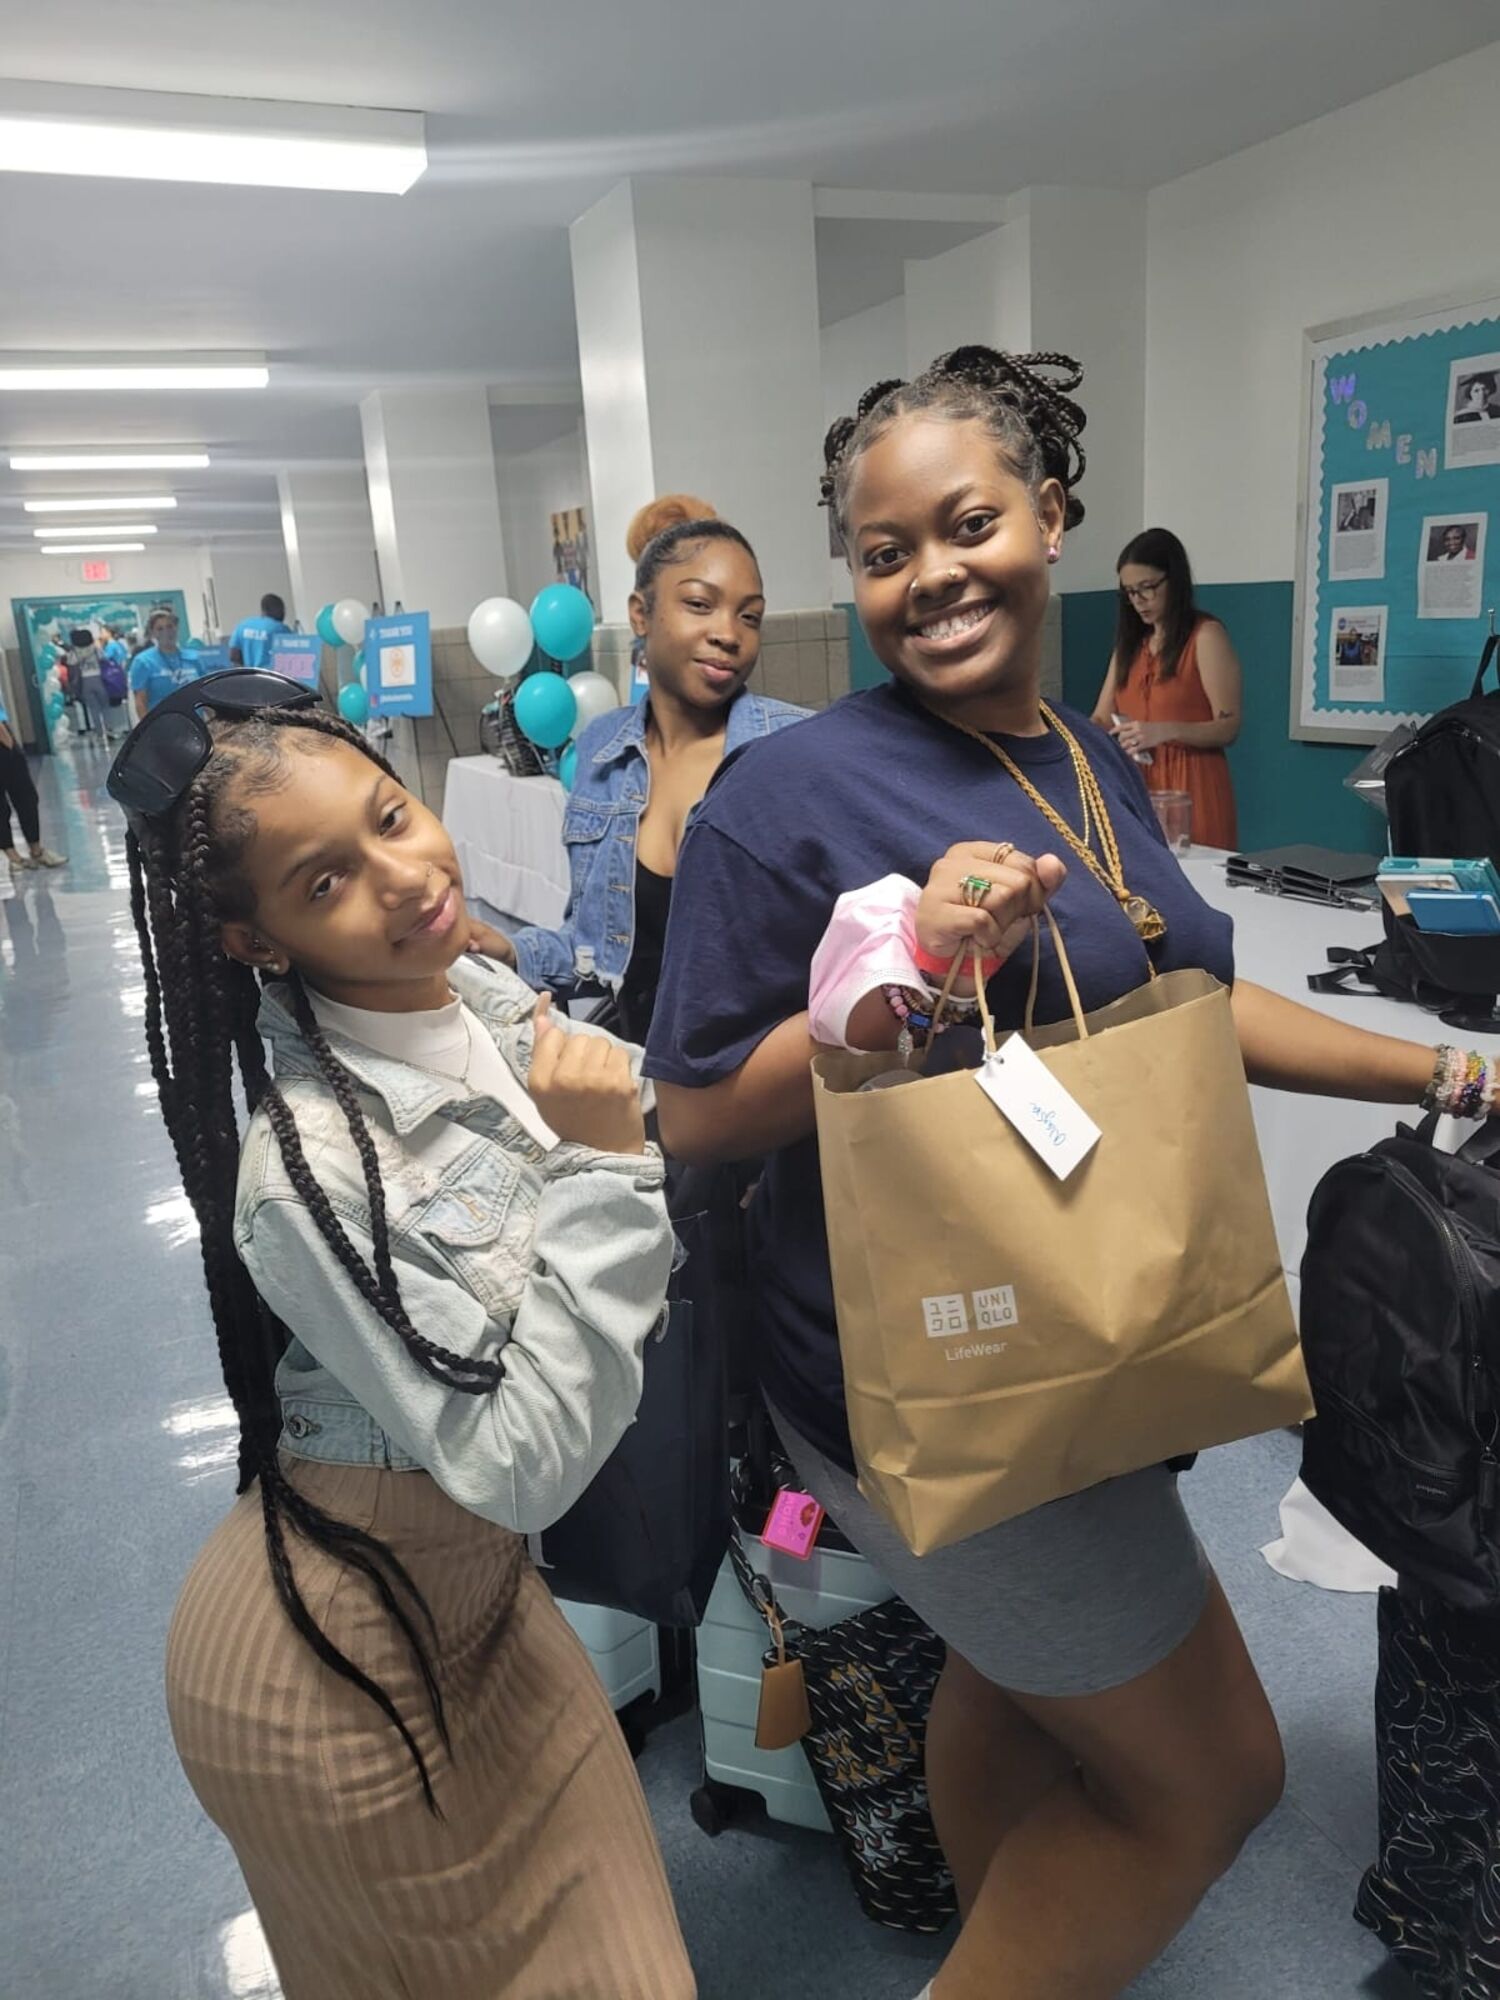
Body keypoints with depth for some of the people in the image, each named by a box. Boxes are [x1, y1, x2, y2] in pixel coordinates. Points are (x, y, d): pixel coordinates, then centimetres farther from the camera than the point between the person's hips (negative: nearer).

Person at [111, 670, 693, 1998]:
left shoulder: (487, 991, -9)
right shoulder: (313, 1169, -33)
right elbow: (523, 1467, -30)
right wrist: (602, 1168, -32)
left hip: (478, 1592, 7)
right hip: (344, 1670, -6)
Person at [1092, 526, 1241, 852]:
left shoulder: (1206, 635, -4)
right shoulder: (1130, 642, 16)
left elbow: (1229, 727, -10)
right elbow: (1102, 718, 11)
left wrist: (1165, 731, -25)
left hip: (1190, 787, -5)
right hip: (1137, 785, 6)